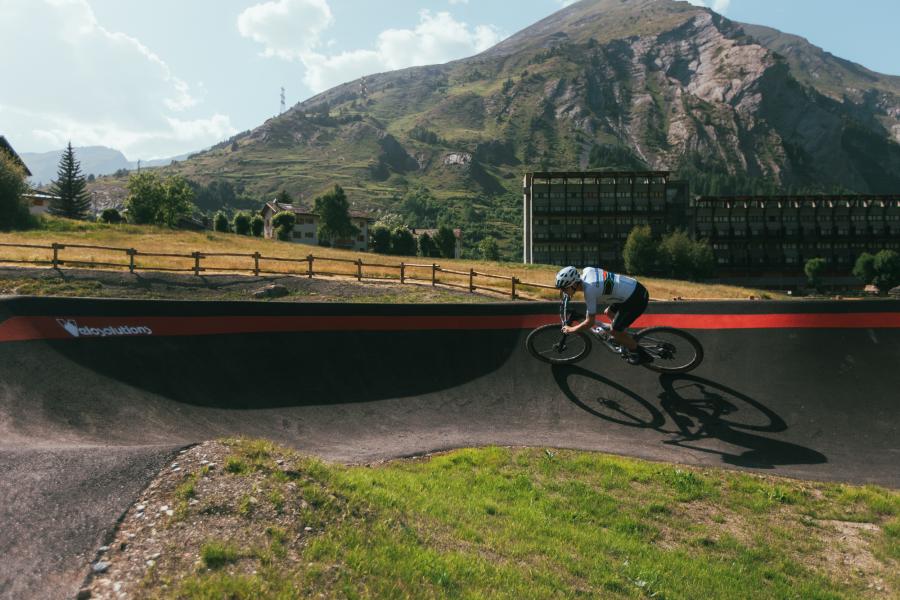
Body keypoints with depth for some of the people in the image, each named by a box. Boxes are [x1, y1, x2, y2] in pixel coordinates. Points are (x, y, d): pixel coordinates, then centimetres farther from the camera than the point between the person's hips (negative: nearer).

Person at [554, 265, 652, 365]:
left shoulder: (589, 290, -24)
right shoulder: (587, 270, -2)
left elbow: (590, 323, -15)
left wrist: (571, 329, 0)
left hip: (637, 298, -9)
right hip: (635, 287, 9)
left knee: (614, 331, 0)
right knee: (609, 313, 23)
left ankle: (642, 354, 15)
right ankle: (629, 343, 30)